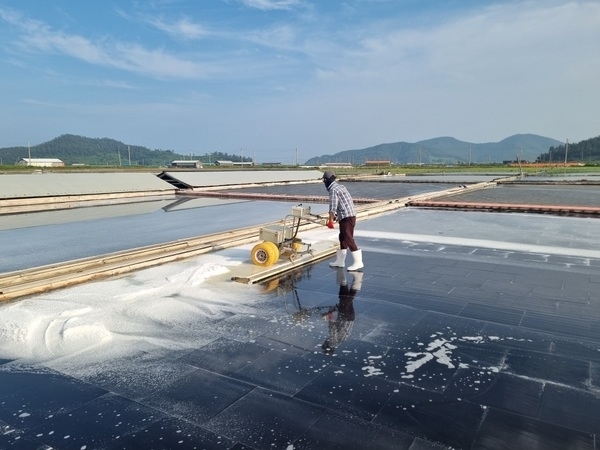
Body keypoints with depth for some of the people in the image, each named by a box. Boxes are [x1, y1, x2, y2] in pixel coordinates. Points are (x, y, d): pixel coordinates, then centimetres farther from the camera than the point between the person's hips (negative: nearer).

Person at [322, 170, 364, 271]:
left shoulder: (333, 190, -12)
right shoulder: (341, 187, 16)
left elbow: (333, 207, -18)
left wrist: (330, 221, -11)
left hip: (346, 217, -10)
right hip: (351, 215, 10)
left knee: (348, 239, -10)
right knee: (343, 238, 15)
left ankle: (358, 262, -10)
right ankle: (340, 261, 22)